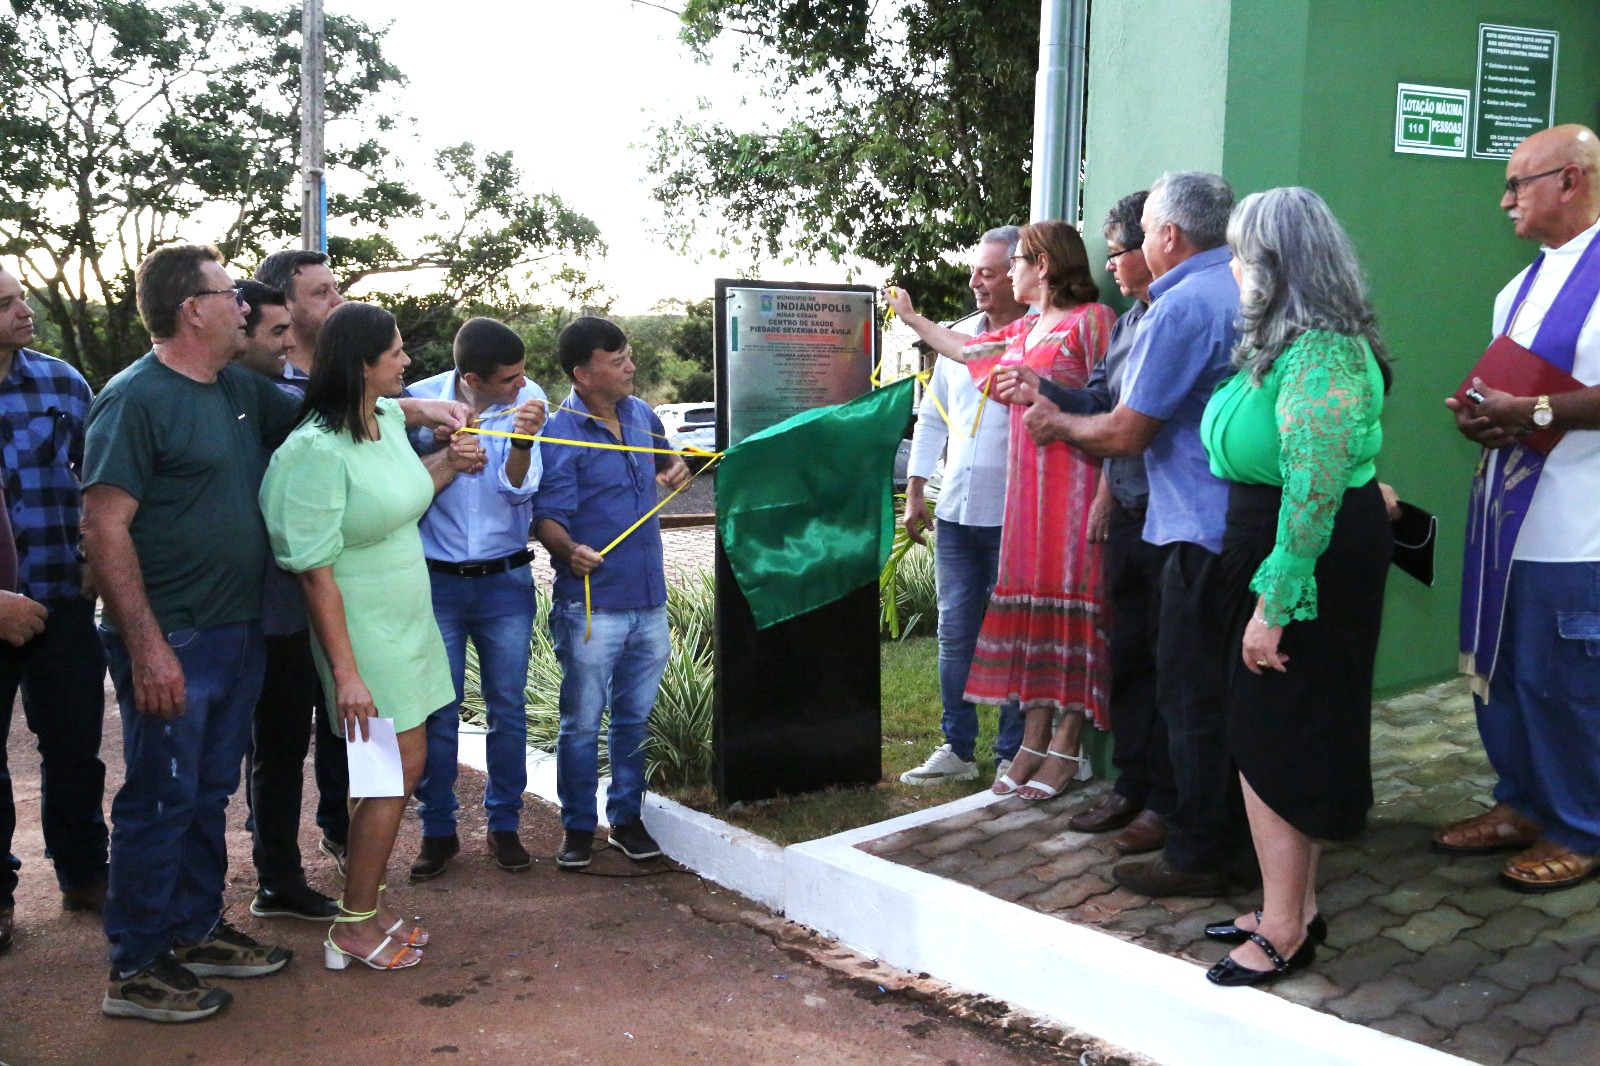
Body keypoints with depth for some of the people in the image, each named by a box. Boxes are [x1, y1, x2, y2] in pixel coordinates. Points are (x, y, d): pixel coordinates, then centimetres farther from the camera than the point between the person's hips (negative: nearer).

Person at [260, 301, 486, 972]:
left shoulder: (389, 420, 3)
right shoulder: (320, 450, -22)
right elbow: (316, 570, -22)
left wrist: (450, 468, 3)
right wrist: (346, 672, -24)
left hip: (407, 620, 9)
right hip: (363, 631, -8)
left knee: (394, 766, 14)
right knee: (399, 765, -3)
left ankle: (369, 903, 27)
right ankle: (354, 929, 11)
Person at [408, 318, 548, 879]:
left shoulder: (528, 401, -8)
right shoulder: (420, 400, -11)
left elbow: (520, 489, -16)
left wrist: (521, 441, -32)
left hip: (506, 580, 1)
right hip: (435, 580, -1)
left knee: (507, 709, 9)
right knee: (436, 712, 5)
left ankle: (503, 824, 25)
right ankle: (438, 829, 22)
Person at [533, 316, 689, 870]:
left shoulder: (641, 413, 8)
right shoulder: (561, 435, -12)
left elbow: (666, 459, 30)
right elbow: (547, 517, -18)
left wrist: (674, 470, 7)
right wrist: (570, 550, -38)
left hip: (649, 600, 6)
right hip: (591, 606, -6)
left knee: (634, 717, 16)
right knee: (582, 722, 5)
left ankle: (627, 818, 30)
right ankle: (577, 826, 20)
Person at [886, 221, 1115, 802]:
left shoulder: (1091, 318, -7)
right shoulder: (1024, 330, 18)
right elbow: (964, 348, 35)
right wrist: (910, 317, 45)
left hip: (1075, 483, -8)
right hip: (1026, 485, 8)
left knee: (1070, 601, -4)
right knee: (1032, 602, 7)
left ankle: (1065, 749, 2)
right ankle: (1034, 740, 13)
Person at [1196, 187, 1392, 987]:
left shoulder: (1319, 355, -21)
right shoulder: (1288, 344, 11)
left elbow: (1313, 491, -26)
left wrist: (1273, 605, -25)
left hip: (1309, 565, -10)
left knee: (1270, 743, -2)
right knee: (1290, 740, 16)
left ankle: (1284, 932, 10)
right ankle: (1295, 909, 28)